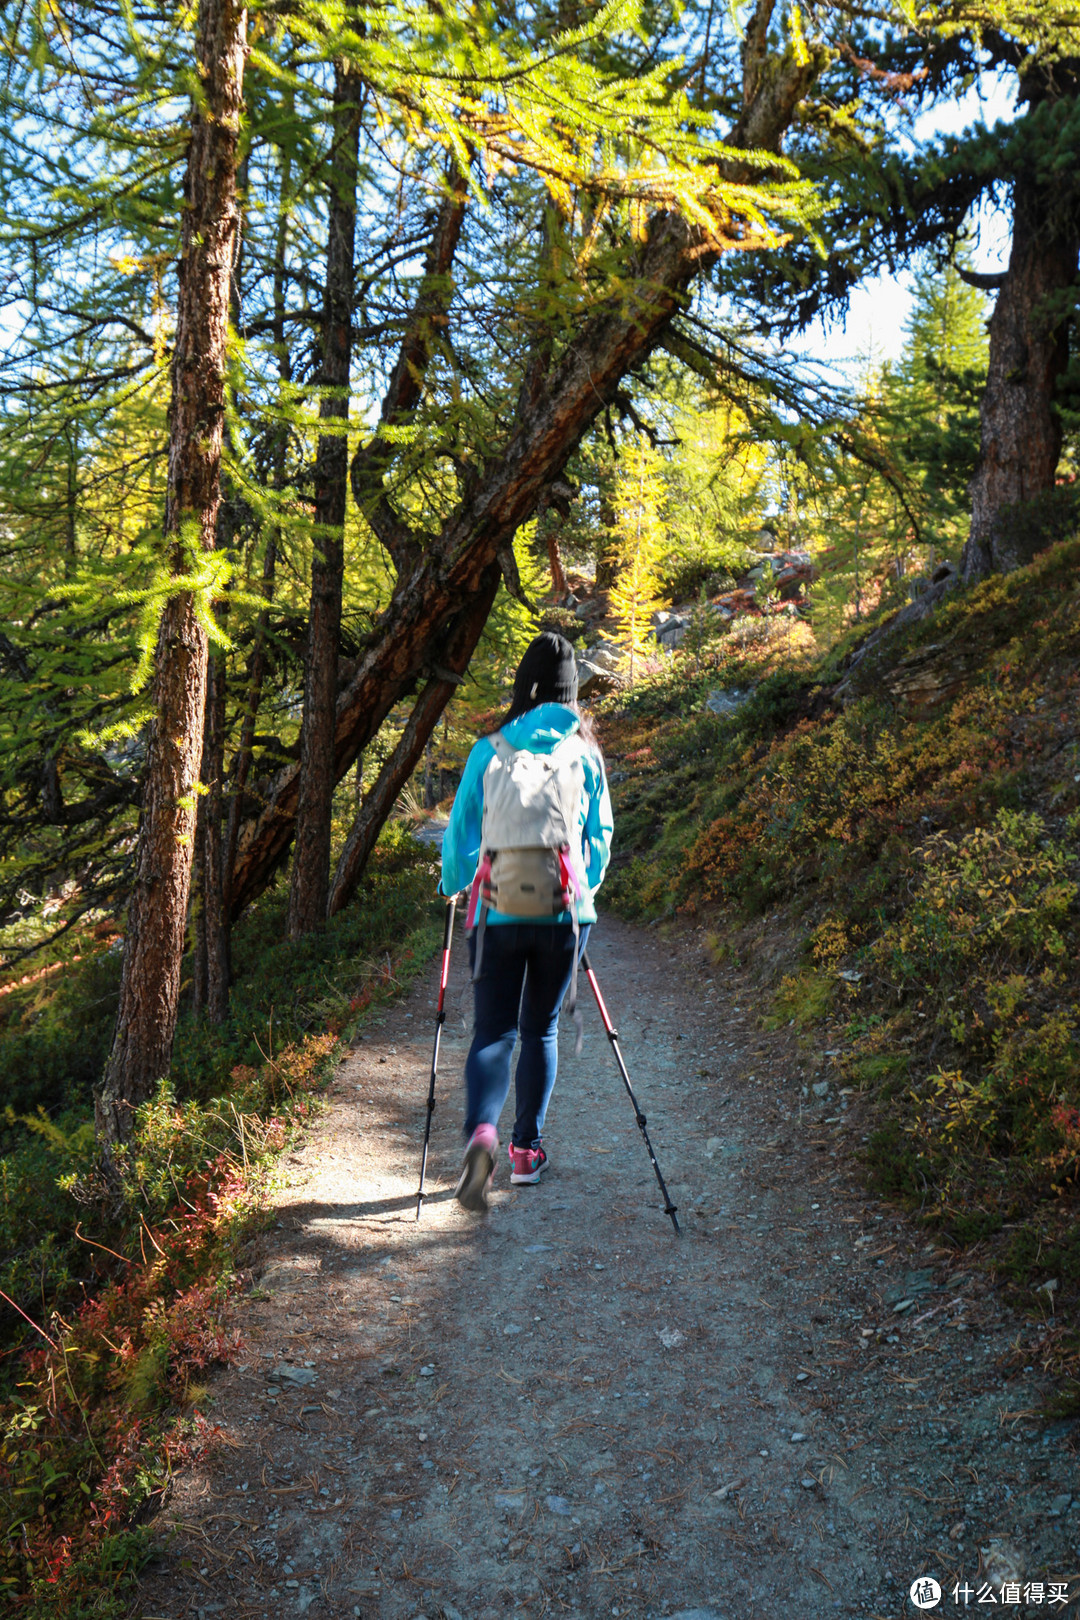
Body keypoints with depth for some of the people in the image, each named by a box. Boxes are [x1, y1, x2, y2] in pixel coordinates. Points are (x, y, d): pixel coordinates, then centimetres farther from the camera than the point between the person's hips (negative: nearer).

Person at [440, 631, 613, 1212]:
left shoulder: (489, 751, -2)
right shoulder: (586, 754, 1)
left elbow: (461, 828, 2)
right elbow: (600, 835, 6)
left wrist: (454, 887, 18)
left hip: (497, 912, -1)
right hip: (563, 912, 1)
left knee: (492, 1030, 5)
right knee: (541, 1030, 15)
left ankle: (481, 1132, -19)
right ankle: (526, 1150, 23)